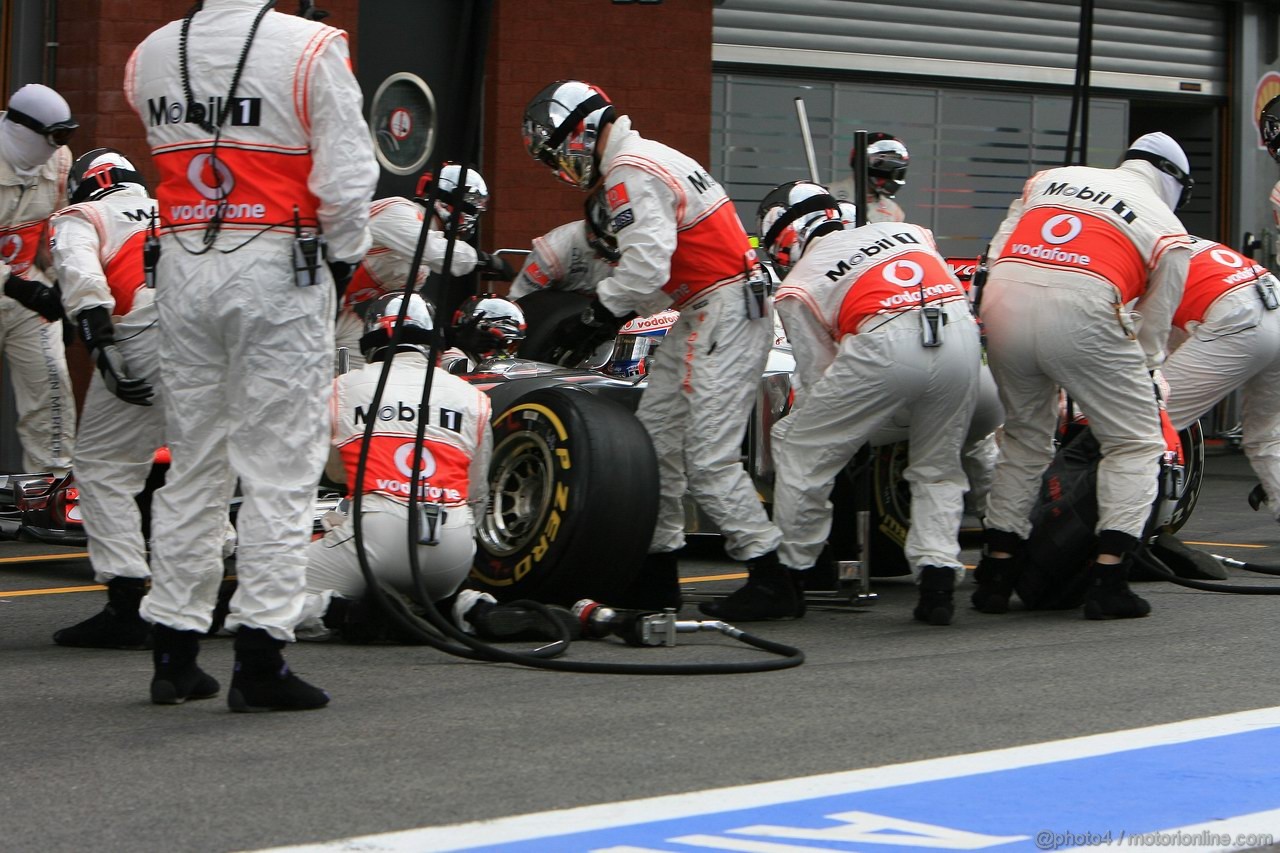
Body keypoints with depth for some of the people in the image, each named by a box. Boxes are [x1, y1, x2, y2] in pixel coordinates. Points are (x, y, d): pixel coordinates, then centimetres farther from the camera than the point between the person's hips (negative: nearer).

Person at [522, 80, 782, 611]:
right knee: (655, 438, 11)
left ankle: (771, 572, -7)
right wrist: (608, 313, 6)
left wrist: (594, 317, -9)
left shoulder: (631, 175, -15)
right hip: (702, 315, 11)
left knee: (708, 458, -12)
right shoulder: (644, 160, 18)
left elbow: (645, 269, -23)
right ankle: (657, 574, 16)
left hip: (726, 312, -11)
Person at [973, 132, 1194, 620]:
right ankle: (1109, 579, 0)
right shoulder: (1169, 231, 18)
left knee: (1024, 438, 24)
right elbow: (1153, 326, 18)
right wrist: (1137, 379, 34)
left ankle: (996, 574, 22)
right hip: (1081, 311, -4)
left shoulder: (1051, 179, 27)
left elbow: (999, 250, 24)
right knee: (1136, 444, 12)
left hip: (1003, 302, 4)